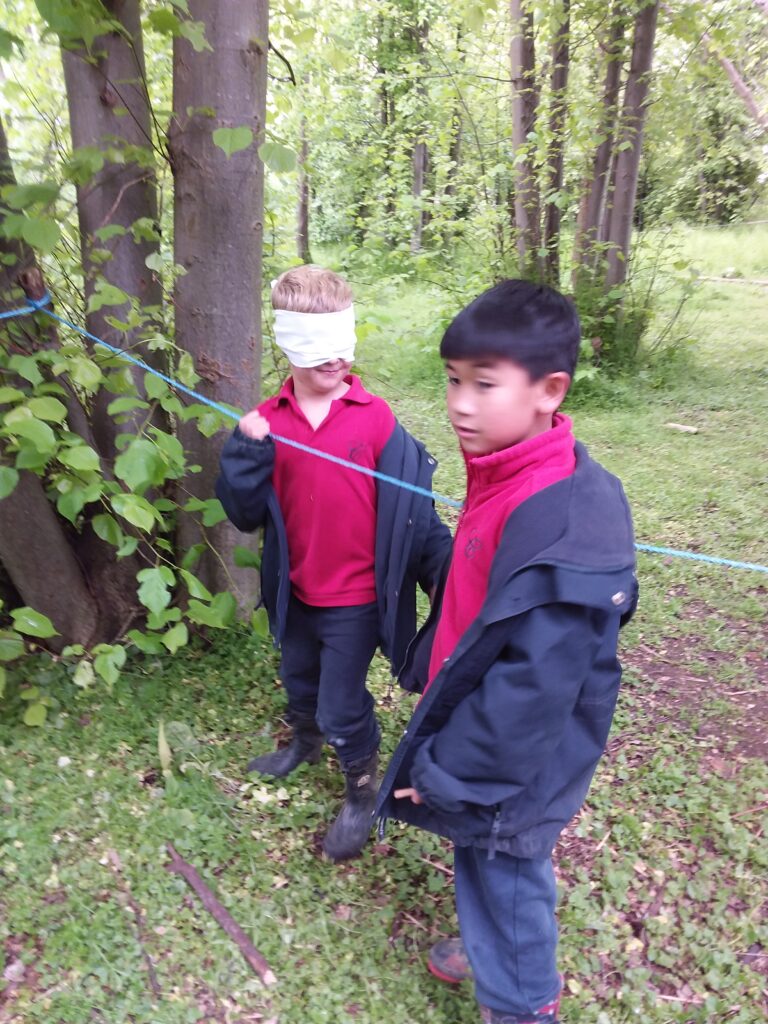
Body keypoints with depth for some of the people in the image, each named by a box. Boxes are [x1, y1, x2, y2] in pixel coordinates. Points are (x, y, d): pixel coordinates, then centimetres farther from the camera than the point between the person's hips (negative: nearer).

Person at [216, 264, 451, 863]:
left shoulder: (376, 419, -15)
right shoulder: (266, 422, -5)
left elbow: (412, 506, -12)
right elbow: (245, 514, -6)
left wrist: (444, 570, -18)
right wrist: (247, 453, -22)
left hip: (357, 596, -4)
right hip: (297, 592, 5)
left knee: (343, 705, 7)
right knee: (300, 680, 28)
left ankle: (364, 792, 35)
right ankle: (305, 743, 60)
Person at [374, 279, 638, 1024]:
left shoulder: (565, 520, -32)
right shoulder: (504, 476, -3)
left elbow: (533, 685, -28)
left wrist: (446, 769, -18)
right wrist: (424, 670, 14)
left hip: (514, 762, -8)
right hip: (478, 723, 8)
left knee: (503, 871, 15)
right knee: (481, 859, 27)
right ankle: (491, 949, 55)